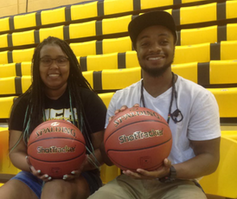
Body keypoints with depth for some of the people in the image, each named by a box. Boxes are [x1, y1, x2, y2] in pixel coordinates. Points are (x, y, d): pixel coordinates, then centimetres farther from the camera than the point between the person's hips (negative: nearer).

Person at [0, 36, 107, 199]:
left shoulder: (88, 99, -2)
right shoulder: (24, 104, 6)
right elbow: (16, 152, 6)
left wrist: (83, 164, -23)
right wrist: (32, 165, -17)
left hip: (78, 176, -2)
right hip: (35, 177, 3)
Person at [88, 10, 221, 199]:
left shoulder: (199, 97, -7)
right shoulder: (120, 98, 0)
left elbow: (209, 157, -5)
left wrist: (171, 171, -23)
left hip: (179, 184, -1)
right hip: (130, 181, 2)